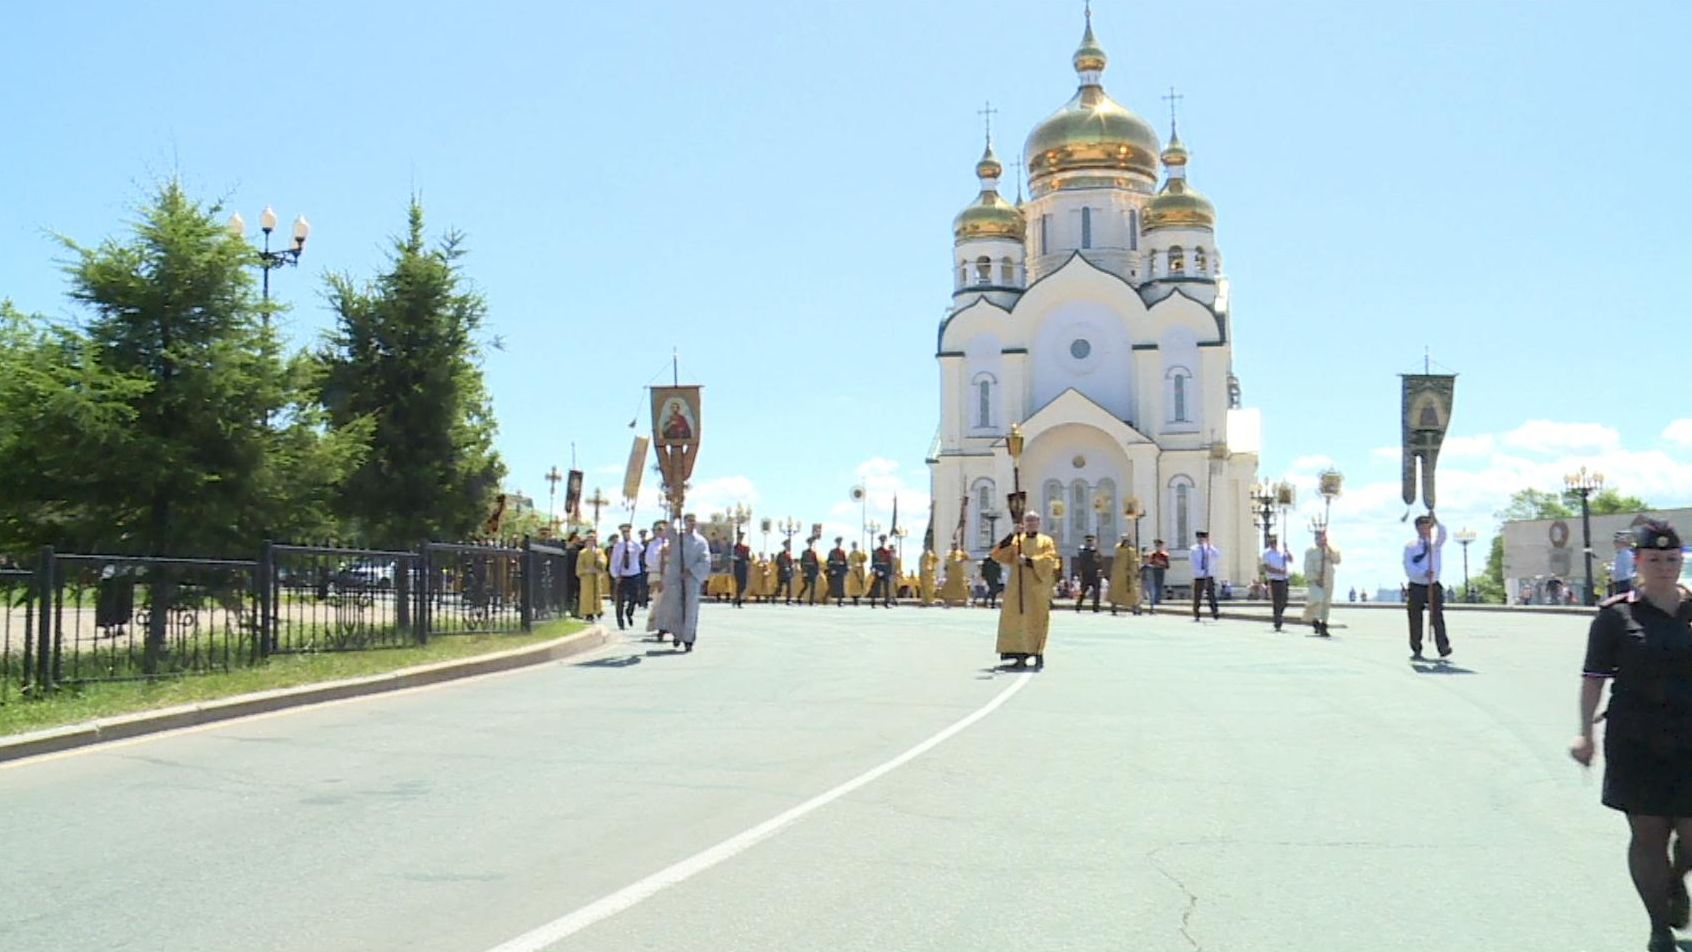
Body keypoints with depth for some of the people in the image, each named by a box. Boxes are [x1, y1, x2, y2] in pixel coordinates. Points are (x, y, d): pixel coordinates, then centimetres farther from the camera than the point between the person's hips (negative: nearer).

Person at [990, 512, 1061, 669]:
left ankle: (1038, 653, 0)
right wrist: (1008, 539, -9)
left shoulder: (1046, 541, 10)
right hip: (1018, 586, 2)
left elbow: (1049, 559, -7)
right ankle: (1020, 655, -4)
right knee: (1017, 619, -5)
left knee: (1037, 619, -6)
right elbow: (998, 556, 4)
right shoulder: (1016, 540, 15)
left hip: (1038, 587, -2)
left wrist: (1029, 561, -16)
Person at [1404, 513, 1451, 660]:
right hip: (1416, 587, -1)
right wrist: (1423, 573, -24)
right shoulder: (1410, 546, 2)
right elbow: (1409, 569, -8)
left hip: (1433, 587, 1)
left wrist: (1435, 521, -32)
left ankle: (1443, 648, -15)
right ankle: (1416, 651, 11)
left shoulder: (1435, 543, 7)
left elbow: (1442, 533, -17)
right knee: (1415, 621, 2)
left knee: (1437, 617, -12)